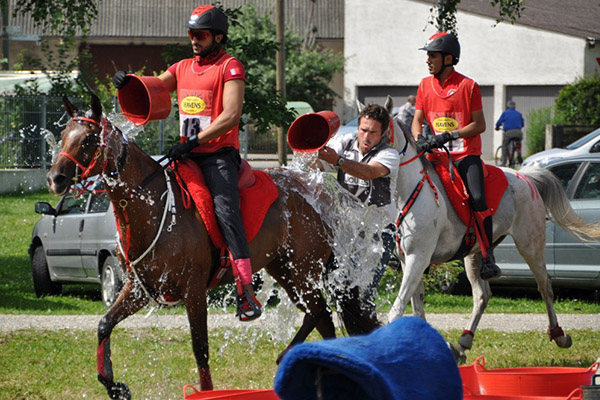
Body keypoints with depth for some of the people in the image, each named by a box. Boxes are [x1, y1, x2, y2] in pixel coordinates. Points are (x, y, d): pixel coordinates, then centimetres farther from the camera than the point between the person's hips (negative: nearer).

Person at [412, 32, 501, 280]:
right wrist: (419, 139, -12)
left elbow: (479, 125, -6)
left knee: (477, 199, -24)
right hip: (438, 156, 5)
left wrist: (449, 136, -18)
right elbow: (417, 120, 11)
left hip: (466, 155, -5)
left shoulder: (468, 86, -4)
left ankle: (487, 258, -19)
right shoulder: (425, 85, 10)